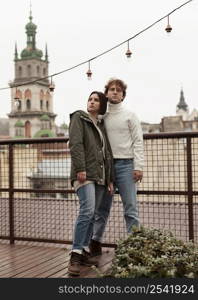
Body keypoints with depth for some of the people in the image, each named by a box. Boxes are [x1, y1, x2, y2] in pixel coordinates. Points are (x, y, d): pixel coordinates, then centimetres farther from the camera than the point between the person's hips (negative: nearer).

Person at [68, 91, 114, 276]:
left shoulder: (101, 125, 23)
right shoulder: (79, 118, 6)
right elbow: (75, 143, -8)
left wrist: (110, 178, 14)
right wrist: (80, 168, -20)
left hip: (100, 176, 6)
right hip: (85, 173, -6)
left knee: (92, 214, 4)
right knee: (87, 210, -20)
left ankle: (84, 252, 11)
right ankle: (75, 256, -17)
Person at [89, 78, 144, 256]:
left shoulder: (129, 115, 6)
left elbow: (138, 142, -1)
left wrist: (139, 166, -10)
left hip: (125, 164, -2)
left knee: (131, 207, -3)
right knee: (102, 206, 8)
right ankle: (96, 241, 16)